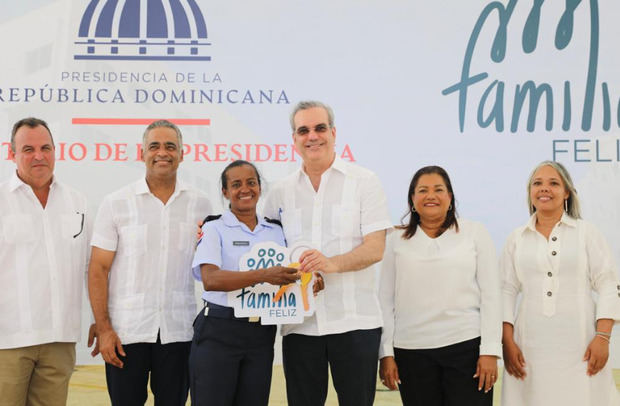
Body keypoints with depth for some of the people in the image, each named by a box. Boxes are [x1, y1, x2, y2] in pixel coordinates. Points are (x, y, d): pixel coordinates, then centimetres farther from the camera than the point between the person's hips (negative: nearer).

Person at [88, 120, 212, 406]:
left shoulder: (200, 204, 6)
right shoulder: (116, 203, 0)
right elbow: (98, 269, -1)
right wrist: (103, 328, -9)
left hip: (178, 331, 2)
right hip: (125, 331, -1)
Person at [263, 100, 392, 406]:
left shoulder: (364, 182, 1)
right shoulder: (281, 192, 11)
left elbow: (375, 249, -7)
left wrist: (332, 264, -24)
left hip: (355, 321, -3)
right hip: (299, 323, 3)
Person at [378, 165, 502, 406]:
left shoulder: (475, 233, 6)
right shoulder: (397, 241, 9)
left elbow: (490, 295, 2)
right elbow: (386, 300, 8)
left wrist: (490, 351, -5)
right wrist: (386, 354, 2)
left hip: (467, 346, -1)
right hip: (412, 350, 1)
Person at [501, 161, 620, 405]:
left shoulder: (586, 232, 5)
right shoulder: (516, 239, 10)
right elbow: (507, 291, 7)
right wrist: (507, 341, -2)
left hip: (579, 345, -1)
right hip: (530, 346, 2)